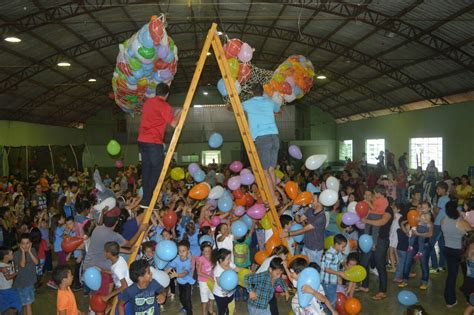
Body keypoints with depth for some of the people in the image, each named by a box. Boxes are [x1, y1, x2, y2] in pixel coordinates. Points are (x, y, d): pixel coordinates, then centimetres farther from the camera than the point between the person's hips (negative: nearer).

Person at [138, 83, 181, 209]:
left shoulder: (148, 103, 16)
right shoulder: (164, 106, -7)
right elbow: (173, 123, -4)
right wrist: (179, 114, 14)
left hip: (142, 140, 8)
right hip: (154, 142, -8)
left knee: (146, 169, 11)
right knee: (157, 170, -3)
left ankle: (146, 199, 12)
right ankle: (147, 201, -6)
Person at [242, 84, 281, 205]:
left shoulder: (248, 104, 12)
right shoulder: (269, 102, 19)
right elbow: (277, 109, 42)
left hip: (261, 138, -4)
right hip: (274, 136, 4)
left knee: (265, 171, -2)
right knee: (271, 169, 12)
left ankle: (274, 199, -8)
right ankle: (273, 194, 12)